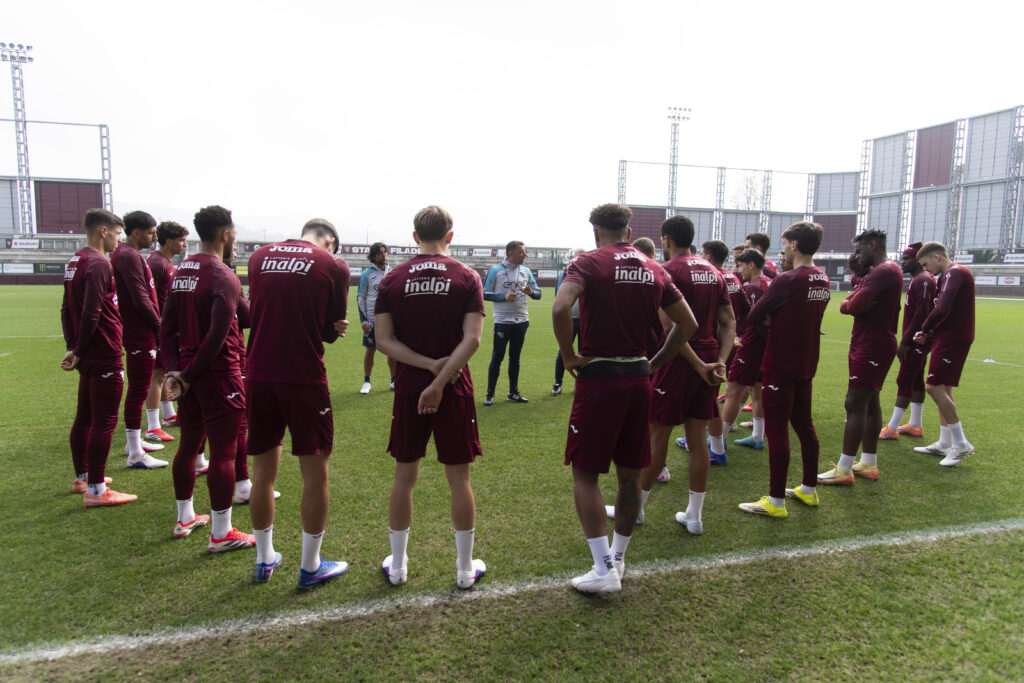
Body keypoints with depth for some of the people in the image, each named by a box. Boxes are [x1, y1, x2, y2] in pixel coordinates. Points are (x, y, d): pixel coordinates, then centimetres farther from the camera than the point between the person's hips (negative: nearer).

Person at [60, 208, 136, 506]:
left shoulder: (75, 262, 14)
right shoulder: (99, 264, -17)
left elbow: (66, 310, 17)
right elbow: (91, 314, -22)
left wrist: (73, 346, 13)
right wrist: (78, 352, -11)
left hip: (87, 358, 10)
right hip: (105, 358, -10)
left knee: (85, 418, 19)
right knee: (103, 423, -4)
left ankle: (82, 477, 33)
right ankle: (95, 490, 2)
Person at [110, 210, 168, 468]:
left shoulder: (129, 254, 15)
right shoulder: (128, 256, -16)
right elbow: (141, 299, -21)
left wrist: (156, 324, 13)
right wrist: (160, 325, -11)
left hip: (137, 331, 11)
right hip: (140, 333, -11)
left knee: (138, 389, 19)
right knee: (138, 390, -6)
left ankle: (135, 442, 32)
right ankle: (136, 454, 0)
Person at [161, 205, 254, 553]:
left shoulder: (181, 272, 10)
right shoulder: (224, 276, -15)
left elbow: (167, 328, 9)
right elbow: (217, 337, -21)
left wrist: (175, 369, 2)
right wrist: (188, 377, -11)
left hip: (190, 375, 9)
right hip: (219, 374, -8)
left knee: (188, 445, 19)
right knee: (223, 453, -1)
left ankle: (185, 518, 34)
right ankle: (222, 534, 7)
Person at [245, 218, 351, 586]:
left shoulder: (259, 256, 9)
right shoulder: (333, 266, -3)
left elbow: (254, 311, 14)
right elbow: (331, 331, 0)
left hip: (258, 376, 5)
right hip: (304, 377, -4)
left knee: (263, 472, 16)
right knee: (314, 473, 8)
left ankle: (264, 560, 30)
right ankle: (310, 567, 19)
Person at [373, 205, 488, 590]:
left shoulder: (392, 280, 2)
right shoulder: (467, 278, -4)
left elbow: (384, 340, -6)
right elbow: (472, 338, -14)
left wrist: (427, 365, -10)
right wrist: (441, 378, -15)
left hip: (408, 389, 2)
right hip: (454, 390, -1)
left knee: (404, 477, 13)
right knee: (458, 478, 8)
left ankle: (397, 565, 25)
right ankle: (465, 569, 19)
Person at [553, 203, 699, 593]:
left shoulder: (589, 263, -7)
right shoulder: (654, 270, 10)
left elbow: (561, 308, -25)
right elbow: (688, 323, 11)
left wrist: (570, 356, -13)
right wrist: (657, 361, 13)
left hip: (598, 376, -5)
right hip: (638, 378, 6)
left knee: (585, 474, 5)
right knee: (630, 474, 15)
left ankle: (604, 568, 5)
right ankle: (618, 558, 30)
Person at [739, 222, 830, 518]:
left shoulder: (788, 280, -19)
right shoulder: (823, 280, 7)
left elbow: (753, 316, -15)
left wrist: (769, 318, 4)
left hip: (780, 366, -8)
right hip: (806, 365, 8)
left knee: (776, 430, -2)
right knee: (804, 425, 18)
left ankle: (776, 501, 4)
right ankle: (809, 489, 31)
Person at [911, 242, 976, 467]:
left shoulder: (955, 273, -14)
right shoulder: (950, 274, 18)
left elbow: (942, 309, -25)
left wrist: (925, 330, -9)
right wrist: (929, 334, 8)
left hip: (952, 340, -11)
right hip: (950, 338, 11)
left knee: (934, 387, -11)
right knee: (942, 390, 13)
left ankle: (961, 444, -4)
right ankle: (945, 444, 20)